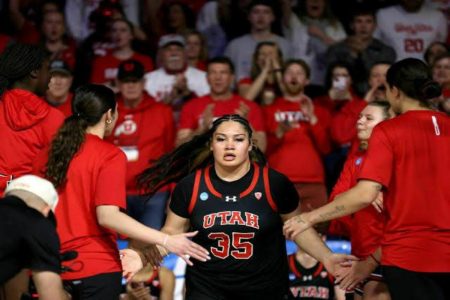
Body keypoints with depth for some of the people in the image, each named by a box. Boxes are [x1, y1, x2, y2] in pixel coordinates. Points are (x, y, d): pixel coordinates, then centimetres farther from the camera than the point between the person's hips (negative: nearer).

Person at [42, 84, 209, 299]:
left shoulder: (58, 150, 7)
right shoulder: (110, 156, -12)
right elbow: (108, 216, -23)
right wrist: (165, 241, -25)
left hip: (59, 265, 7)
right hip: (97, 268, -7)